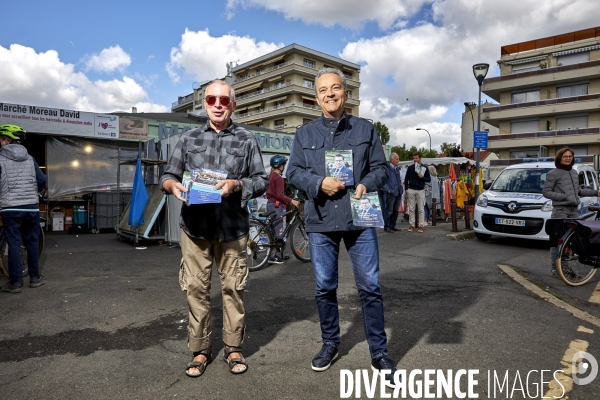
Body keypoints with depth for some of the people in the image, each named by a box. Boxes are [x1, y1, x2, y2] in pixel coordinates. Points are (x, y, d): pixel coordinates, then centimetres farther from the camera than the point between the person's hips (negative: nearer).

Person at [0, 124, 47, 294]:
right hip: (31, 207, 3)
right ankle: (35, 277, 17)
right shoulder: (29, 159, 5)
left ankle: (15, 282, 4)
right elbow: (42, 181, 4)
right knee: (32, 243, 10)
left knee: (14, 244, 1)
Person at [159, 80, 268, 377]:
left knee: (232, 288, 4)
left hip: (232, 226, -1)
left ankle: (233, 348, 20)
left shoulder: (246, 139, 7)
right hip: (195, 226, 2)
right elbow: (167, 175, 12)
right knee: (196, 288, 4)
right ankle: (200, 350, 19)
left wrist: (236, 185, -15)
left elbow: (262, 180, 3)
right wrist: (173, 185, -12)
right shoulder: (189, 138, 12)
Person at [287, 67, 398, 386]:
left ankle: (379, 353, 17)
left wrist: (366, 185, -15)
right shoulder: (304, 133, 9)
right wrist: (319, 183, -15)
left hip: (360, 219, -1)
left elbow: (380, 168, 6)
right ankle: (330, 343, 31)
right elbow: (293, 172, 3)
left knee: (370, 287, 2)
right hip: (320, 221, 1)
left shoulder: (365, 129, 8)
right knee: (324, 287, 10)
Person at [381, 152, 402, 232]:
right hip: (391, 193, -8)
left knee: (395, 210, 13)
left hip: (398, 193, 8)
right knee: (389, 211, -2)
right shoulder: (387, 168, -11)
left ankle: (392, 225, 23)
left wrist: (400, 185, 15)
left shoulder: (396, 168, 16)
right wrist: (387, 189, -19)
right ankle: (386, 226, 7)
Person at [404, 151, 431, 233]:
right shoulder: (410, 168, 6)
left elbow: (429, 179, 4)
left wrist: (422, 177, -14)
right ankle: (412, 225, 9)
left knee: (421, 209, -1)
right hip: (411, 190, 1)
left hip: (421, 191, -1)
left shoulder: (425, 168, 4)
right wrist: (406, 189, 3)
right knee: (411, 208, 3)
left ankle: (421, 226, 4)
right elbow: (406, 179, 9)